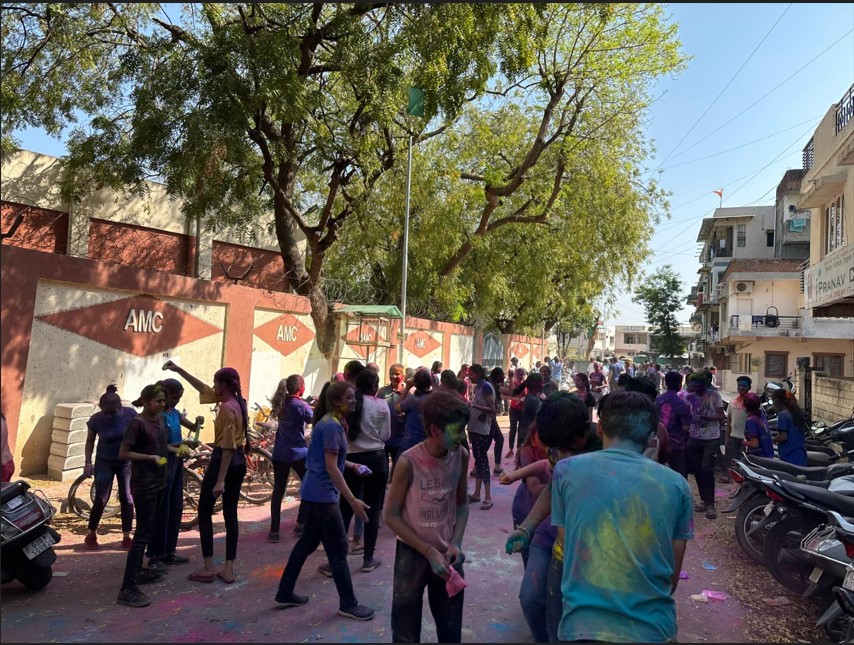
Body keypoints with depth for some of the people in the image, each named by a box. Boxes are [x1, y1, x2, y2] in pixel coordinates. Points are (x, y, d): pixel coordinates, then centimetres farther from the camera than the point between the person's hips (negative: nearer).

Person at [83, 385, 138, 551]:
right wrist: (88, 462, -5)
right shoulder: (96, 419, -15)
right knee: (101, 500, 1)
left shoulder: (130, 414, -16)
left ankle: (126, 537, 14)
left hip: (126, 462, 1)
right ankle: (91, 535, 22)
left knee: (127, 499, 4)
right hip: (104, 462, 0)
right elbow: (90, 441, 0)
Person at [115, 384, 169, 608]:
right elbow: (123, 454, -16)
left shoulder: (159, 419, 7)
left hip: (158, 482, 9)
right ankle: (127, 589, -8)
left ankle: (138, 571, 32)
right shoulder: (137, 423, -17)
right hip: (143, 485, -9)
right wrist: (150, 457, -21)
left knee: (148, 528, 18)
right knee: (143, 532, -11)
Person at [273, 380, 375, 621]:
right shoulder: (332, 426, -20)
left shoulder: (333, 423, 10)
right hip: (323, 494, -10)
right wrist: (353, 500, -25)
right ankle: (348, 604, 12)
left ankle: (285, 593, 29)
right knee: (339, 548, 0)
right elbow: (331, 468, -24)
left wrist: (353, 465, 16)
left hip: (316, 493, 10)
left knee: (307, 542, 18)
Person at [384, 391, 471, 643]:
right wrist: (429, 552, -18)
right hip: (412, 554, -4)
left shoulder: (461, 456, -10)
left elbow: (461, 504, 3)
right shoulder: (409, 462, -23)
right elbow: (392, 516, -15)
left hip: (447, 554, 4)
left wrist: (456, 543, -12)